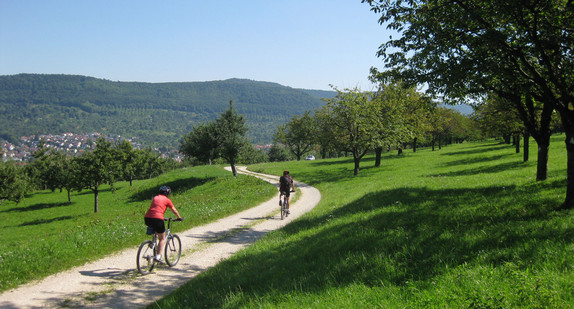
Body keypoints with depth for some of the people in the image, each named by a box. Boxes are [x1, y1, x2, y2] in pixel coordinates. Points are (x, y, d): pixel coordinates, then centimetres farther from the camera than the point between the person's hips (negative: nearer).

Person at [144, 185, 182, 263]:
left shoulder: (155, 197, 24)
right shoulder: (167, 200, 10)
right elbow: (174, 211, 15)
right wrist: (179, 217, 34)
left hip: (147, 218, 5)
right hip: (157, 219, -5)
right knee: (162, 239, 8)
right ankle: (158, 256, -5)